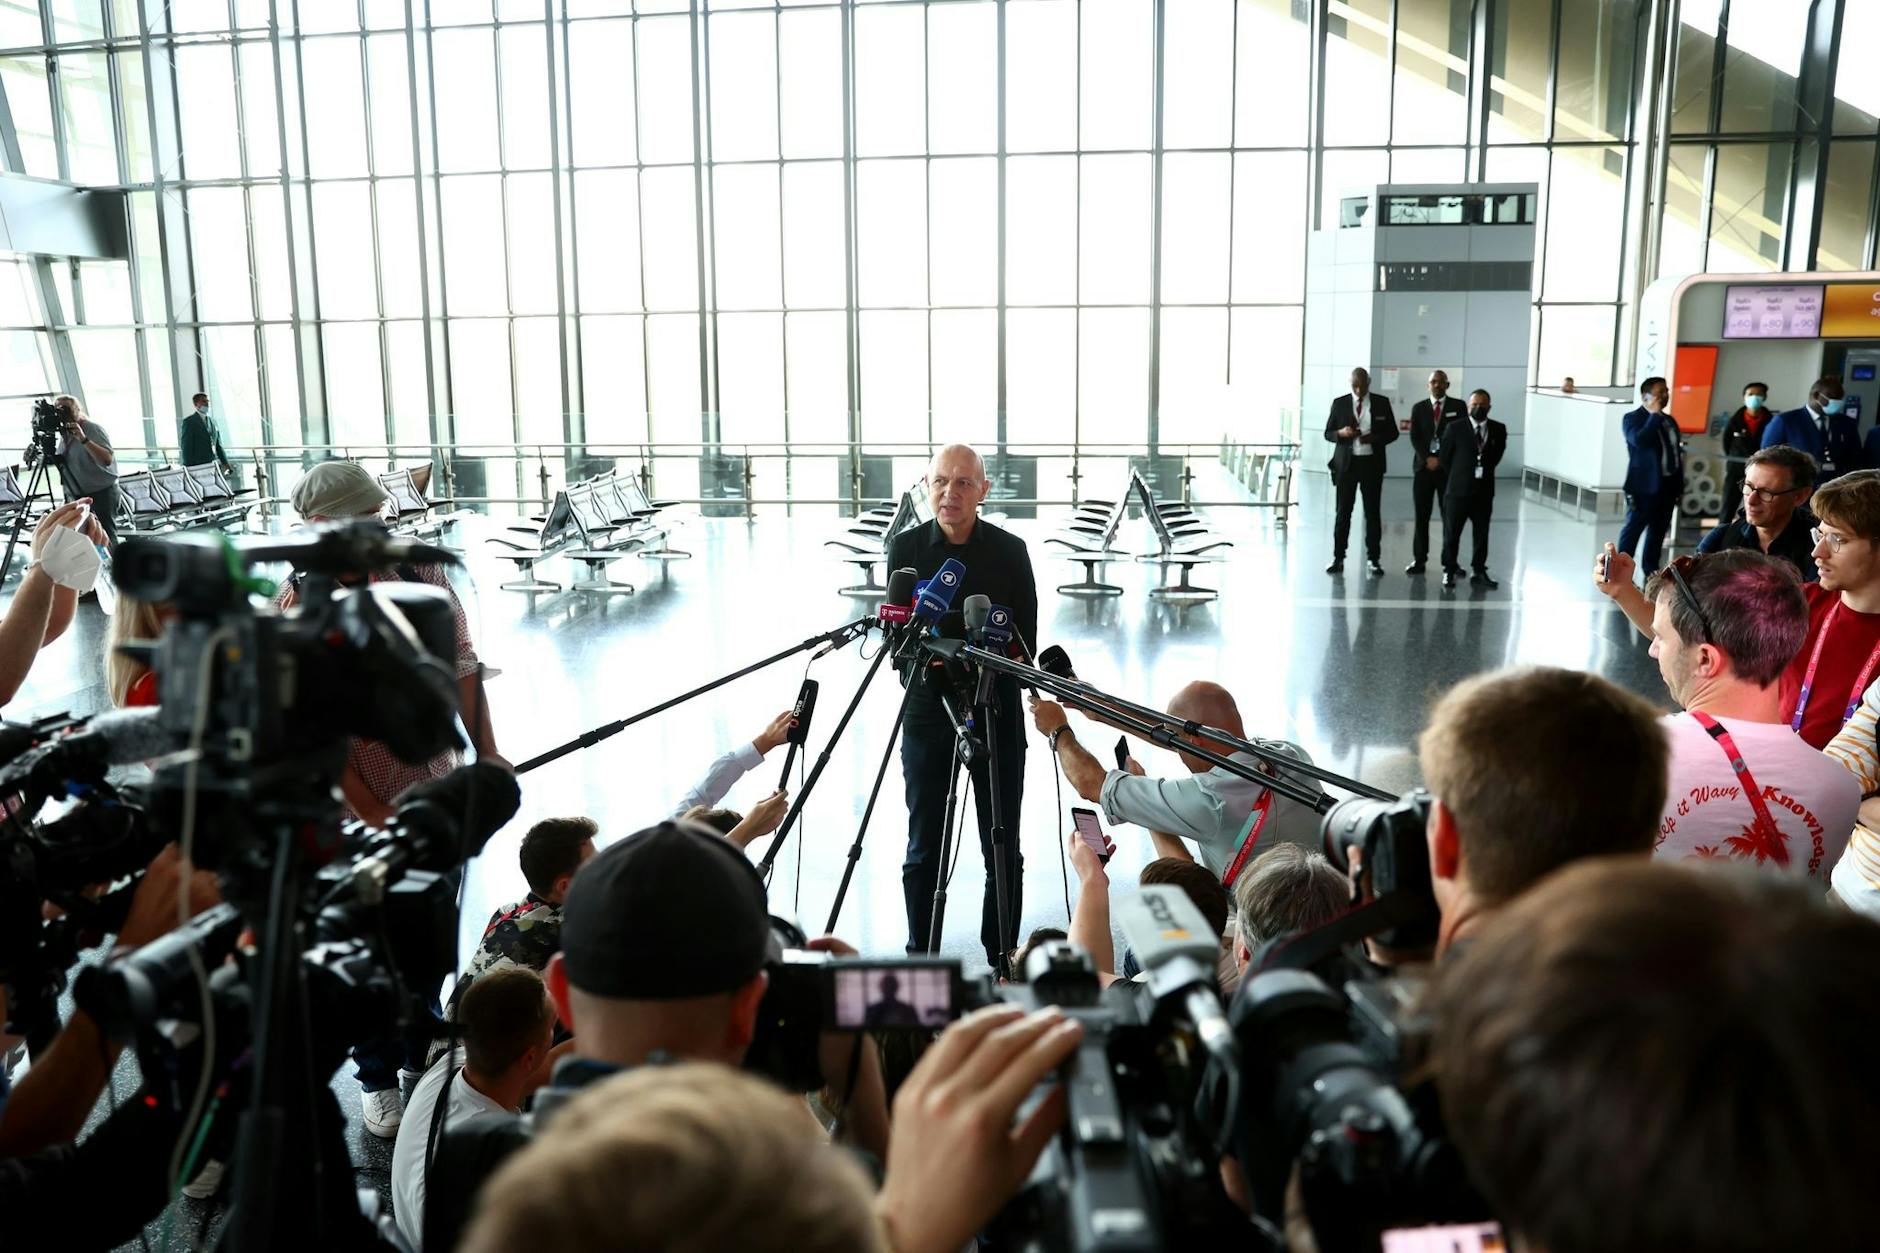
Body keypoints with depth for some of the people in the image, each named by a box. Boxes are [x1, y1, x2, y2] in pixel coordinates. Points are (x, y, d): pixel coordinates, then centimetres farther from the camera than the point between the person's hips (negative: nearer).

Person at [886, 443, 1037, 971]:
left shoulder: (1010, 550, 1)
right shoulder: (905, 547, 2)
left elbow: (1026, 639, 2)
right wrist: (925, 653, -20)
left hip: (997, 712, 0)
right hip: (927, 712, 0)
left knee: (1003, 849, 6)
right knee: (923, 849, 6)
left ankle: (1003, 961, 18)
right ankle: (921, 960, 18)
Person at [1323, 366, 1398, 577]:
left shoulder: (1382, 403, 4)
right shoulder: (1339, 403, 4)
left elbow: (1392, 432, 6)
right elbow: (1328, 433, 6)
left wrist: (1375, 438, -14)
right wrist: (1341, 433, -16)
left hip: (1371, 463, 0)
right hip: (1346, 463, 0)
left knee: (1372, 512, 3)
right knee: (1343, 511, 1)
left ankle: (1373, 559, 8)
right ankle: (1338, 558, 7)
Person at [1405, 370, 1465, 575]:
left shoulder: (1458, 406, 6)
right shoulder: (1418, 408, 11)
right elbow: (1414, 437, 4)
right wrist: (1428, 458, -9)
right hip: (1424, 465, 1)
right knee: (1421, 515, 0)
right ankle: (1419, 559, 3)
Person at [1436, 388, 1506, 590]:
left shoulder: (1498, 429, 2)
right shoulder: (1455, 427, -6)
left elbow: (1497, 454, 16)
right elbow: (1445, 457, 1)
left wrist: (1484, 471, 12)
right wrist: (1457, 477, 7)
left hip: (1484, 490, 3)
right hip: (1458, 490, -2)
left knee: (1481, 534, 7)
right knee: (1452, 533, 2)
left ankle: (1479, 573, 16)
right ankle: (1449, 572, 13)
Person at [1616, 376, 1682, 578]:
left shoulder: (1669, 420, 15)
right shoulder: (1633, 418, -6)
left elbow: (1677, 454, 18)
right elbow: (1640, 440, -28)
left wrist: (1680, 486, 15)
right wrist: (1654, 415, -19)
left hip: (1668, 485, 7)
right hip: (1645, 485, -7)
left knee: (1659, 530, 11)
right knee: (1633, 528, -2)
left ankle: (1652, 570, 20)